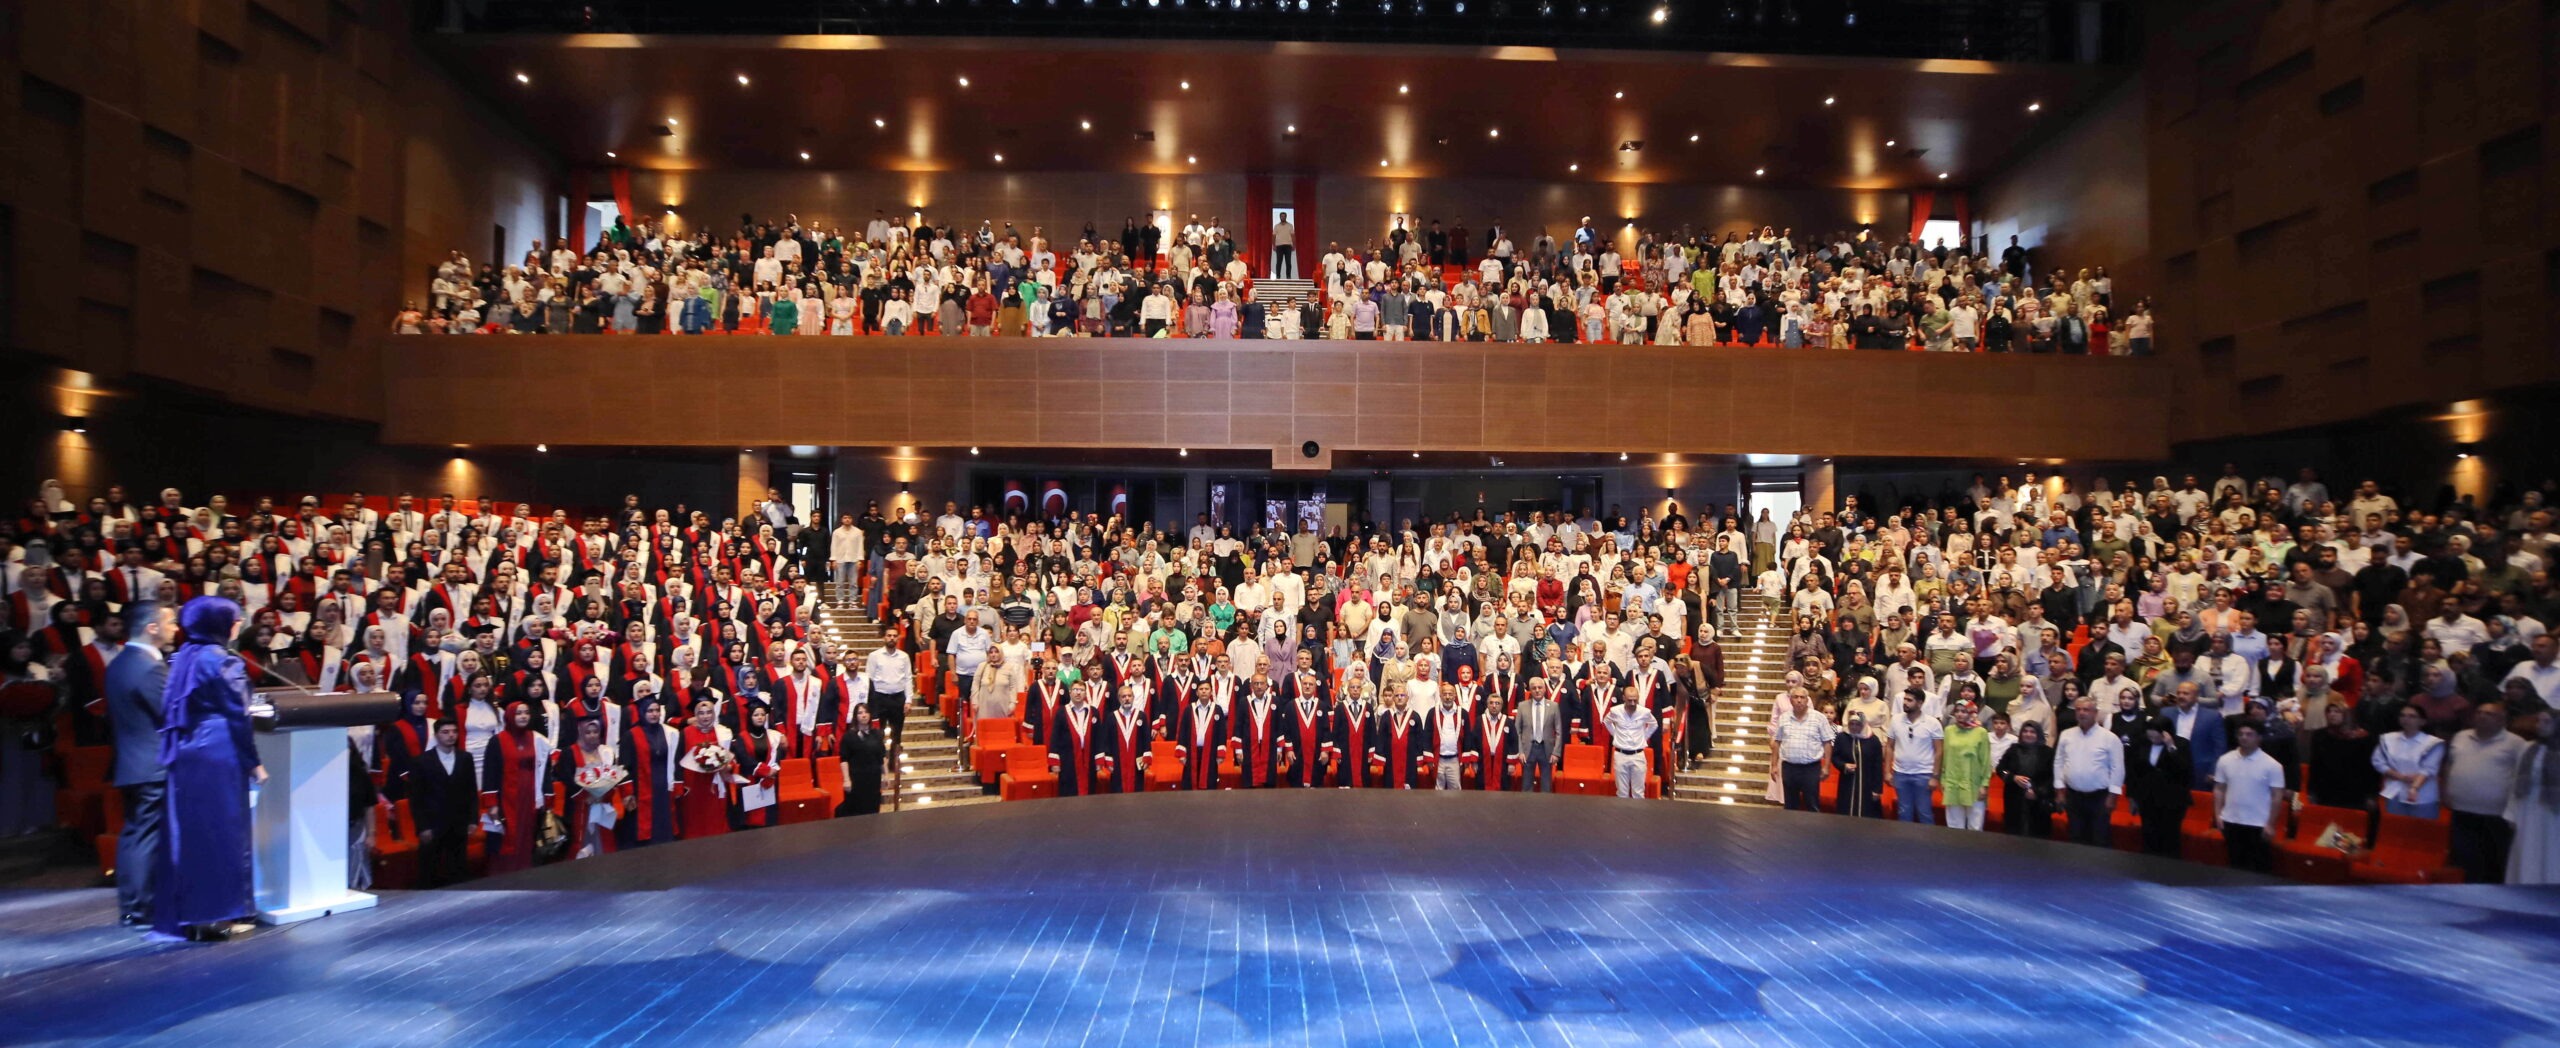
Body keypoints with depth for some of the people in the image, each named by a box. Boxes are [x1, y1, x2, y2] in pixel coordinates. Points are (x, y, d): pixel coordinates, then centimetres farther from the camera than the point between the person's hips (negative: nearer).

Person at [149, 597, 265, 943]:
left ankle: (182, 915, 15)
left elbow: (169, 712, 13)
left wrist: (176, 750, 20)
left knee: (186, 831, 10)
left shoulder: (182, 658, 11)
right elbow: (237, 717, -12)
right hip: (219, 754, -7)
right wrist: (254, 762, -8)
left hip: (184, 756, 7)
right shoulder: (224, 661, -10)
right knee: (219, 831, -1)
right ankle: (212, 915, 1)